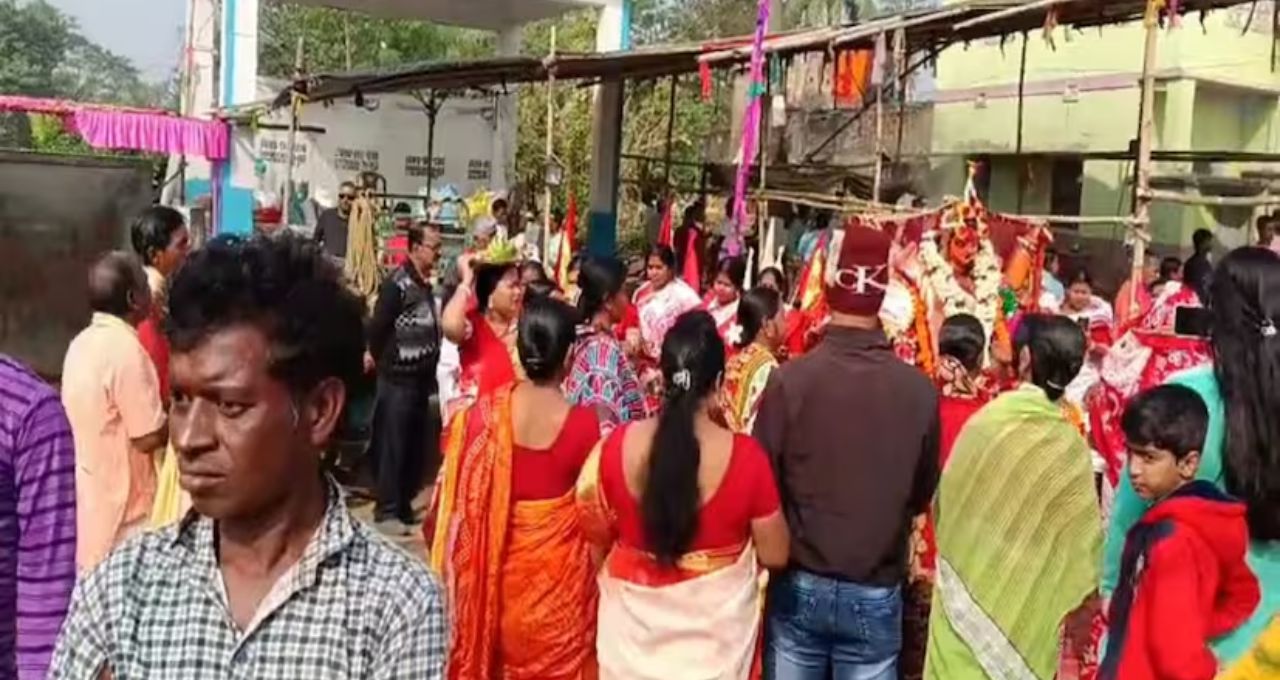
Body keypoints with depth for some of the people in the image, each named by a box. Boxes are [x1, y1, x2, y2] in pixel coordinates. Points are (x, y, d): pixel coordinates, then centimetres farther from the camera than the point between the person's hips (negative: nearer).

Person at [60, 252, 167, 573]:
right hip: (123, 504, -9)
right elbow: (149, 437, -20)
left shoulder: (81, 345, 7)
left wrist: (161, 408, 14)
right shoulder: (126, 348, -20)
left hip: (90, 500, 9)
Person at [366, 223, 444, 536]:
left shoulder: (427, 285, 11)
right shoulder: (397, 283, -13)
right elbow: (377, 327, -14)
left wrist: (431, 366, 10)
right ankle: (386, 511, 7)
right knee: (393, 446, -1)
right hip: (397, 378, -8)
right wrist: (381, 360, -1)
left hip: (421, 378, 8)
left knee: (417, 447, 11)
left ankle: (403, 506, 22)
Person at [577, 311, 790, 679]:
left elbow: (598, 538, 0)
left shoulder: (617, 446, -15)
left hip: (633, 624, 1)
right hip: (714, 631, -1)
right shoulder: (745, 456, -21)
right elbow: (775, 556, -10)